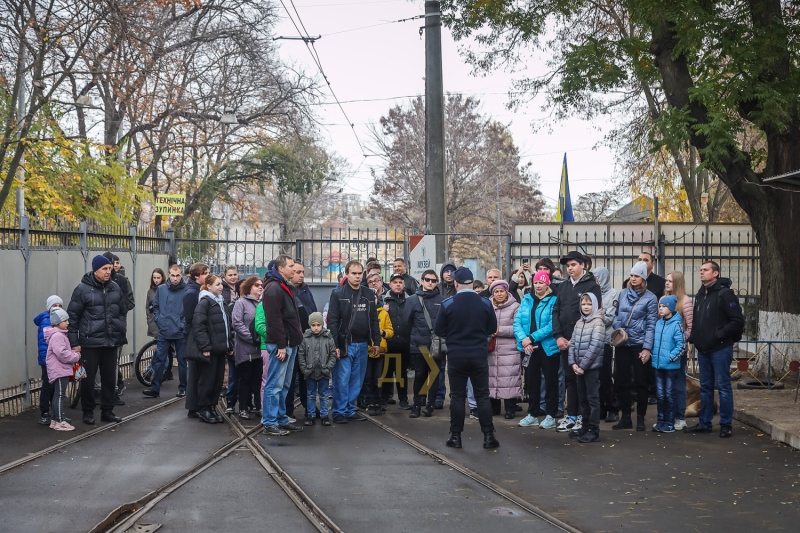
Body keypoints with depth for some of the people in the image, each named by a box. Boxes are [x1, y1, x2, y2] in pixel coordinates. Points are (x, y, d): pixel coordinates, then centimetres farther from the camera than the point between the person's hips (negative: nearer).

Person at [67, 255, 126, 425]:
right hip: (90, 343, -4)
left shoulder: (115, 288, 8)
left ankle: (107, 411, 21)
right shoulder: (83, 289, -6)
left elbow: (122, 312, 17)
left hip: (111, 342, 4)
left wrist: (122, 335, 12)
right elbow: (72, 316, -5)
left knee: (109, 379, 9)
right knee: (88, 379, 4)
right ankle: (88, 412, 17)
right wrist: (74, 342, -8)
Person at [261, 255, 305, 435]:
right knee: (275, 384, -5)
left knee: (284, 385, 14)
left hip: (290, 343, 10)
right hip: (280, 344, -10)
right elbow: (275, 319, -20)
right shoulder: (273, 289, -13)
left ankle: (282, 419, 20)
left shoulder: (286, 287, 19)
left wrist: (297, 336, 17)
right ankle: (270, 422, -1)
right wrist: (281, 345, -22)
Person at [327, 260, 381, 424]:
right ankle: (339, 412, 5)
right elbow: (332, 321, -9)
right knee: (342, 379, -3)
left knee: (357, 380, 9)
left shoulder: (369, 294, 11)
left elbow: (374, 320, 14)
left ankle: (350, 410, 17)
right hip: (345, 344, -5)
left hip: (363, 344, 5)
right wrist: (334, 345, -15)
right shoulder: (338, 294, -5)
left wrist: (376, 341, 8)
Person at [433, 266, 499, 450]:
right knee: (482, 396, 6)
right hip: (479, 355, 1)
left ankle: (455, 436, 9)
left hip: (456, 356, -1)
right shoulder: (485, 303, -4)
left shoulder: (448, 304, -9)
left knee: (457, 397, 6)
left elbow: (438, 330, -3)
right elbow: (492, 328, 4)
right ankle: (488, 436, 4)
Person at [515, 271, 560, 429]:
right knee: (531, 380, 12)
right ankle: (533, 414, 23)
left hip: (548, 348, -5)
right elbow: (517, 322, 2)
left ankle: (550, 416, 11)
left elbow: (552, 325, -17)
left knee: (550, 381, 4)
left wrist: (532, 338, -20)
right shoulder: (527, 300, 8)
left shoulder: (554, 301, -8)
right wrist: (523, 340, -14)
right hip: (529, 348, 5)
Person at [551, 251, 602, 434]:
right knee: (570, 378, 10)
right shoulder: (563, 287, 14)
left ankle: (583, 417, 5)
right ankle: (571, 416, 17)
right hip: (565, 340, 6)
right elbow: (556, 312, 10)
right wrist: (558, 336, -3)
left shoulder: (592, 286, -4)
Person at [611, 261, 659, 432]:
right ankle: (625, 417, 17)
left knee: (640, 382, 3)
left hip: (640, 345, -4)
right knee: (621, 381, 6)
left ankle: (640, 418, 14)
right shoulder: (623, 293, 7)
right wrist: (617, 329, -7)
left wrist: (647, 348, -12)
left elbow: (651, 325, -7)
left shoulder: (650, 298, -5)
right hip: (622, 344, 4)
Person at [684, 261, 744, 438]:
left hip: (720, 349, -8)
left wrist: (720, 334, -16)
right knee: (705, 387, 12)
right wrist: (694, 337, 10)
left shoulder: (725, 293, -10)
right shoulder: (700, 294, 15)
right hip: (703, 349, 8)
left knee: (723, 386, -2)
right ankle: (704, 423, 19)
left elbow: (738, 321, -14)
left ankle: (726, 425, 4)